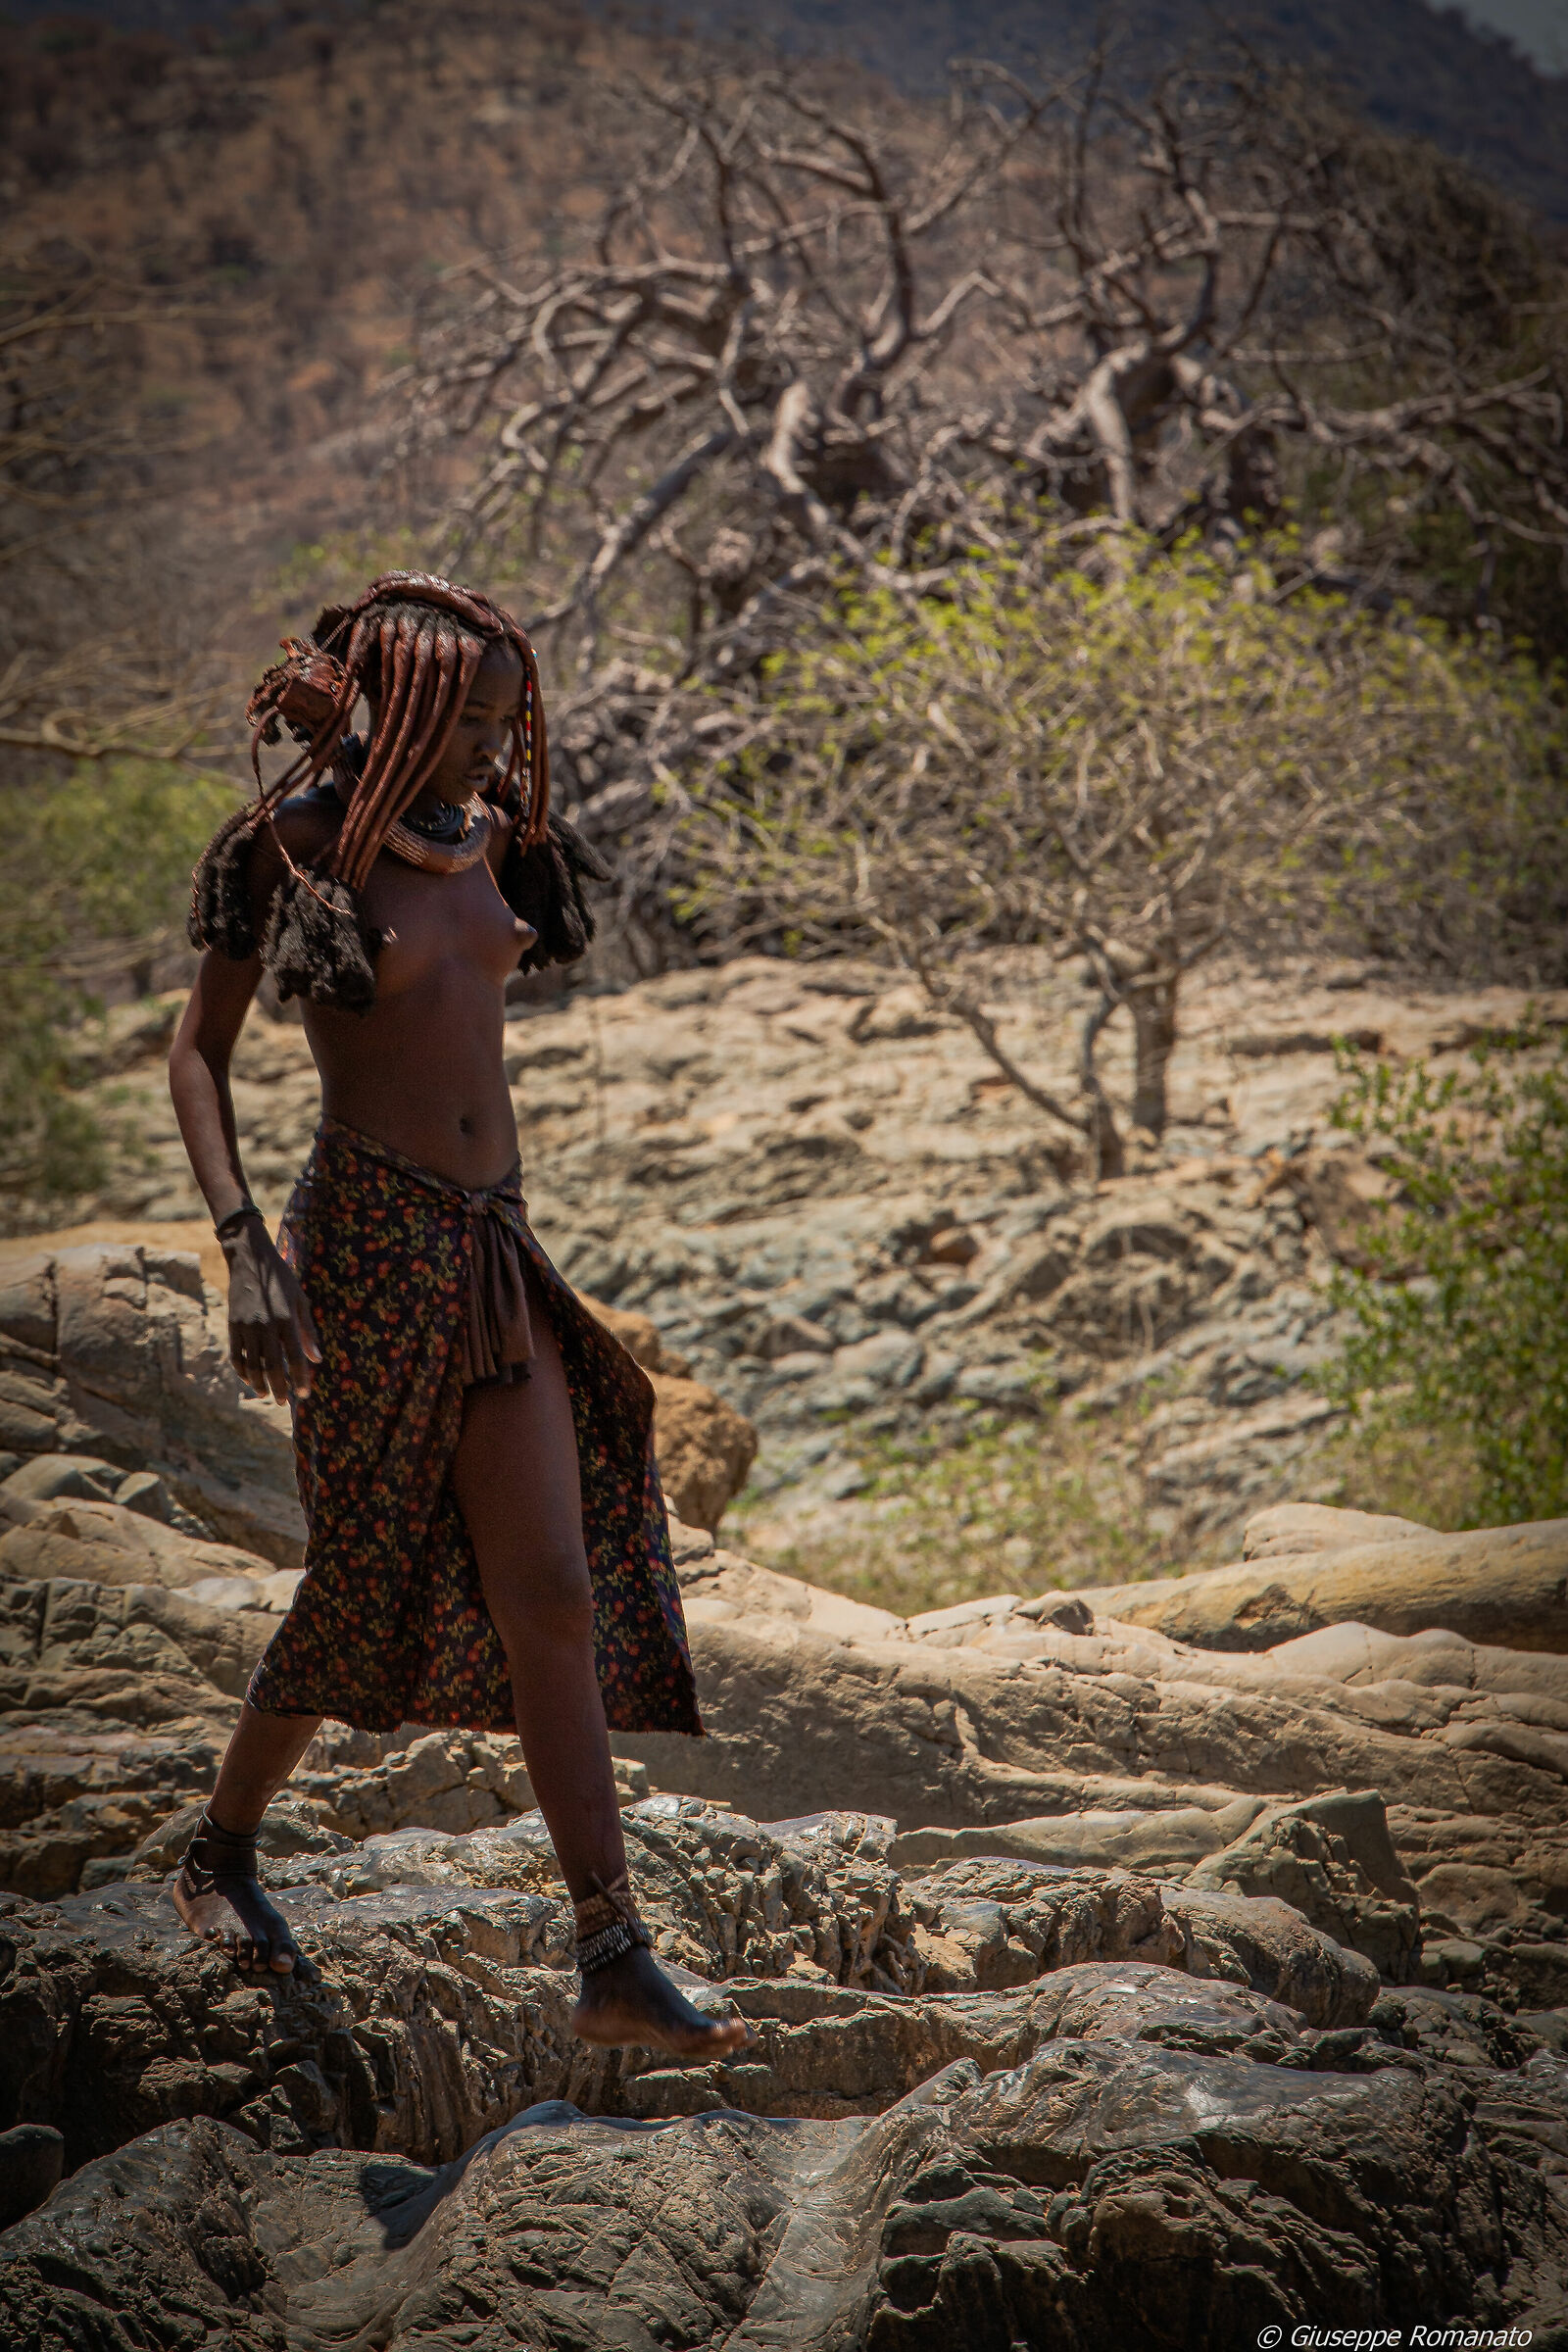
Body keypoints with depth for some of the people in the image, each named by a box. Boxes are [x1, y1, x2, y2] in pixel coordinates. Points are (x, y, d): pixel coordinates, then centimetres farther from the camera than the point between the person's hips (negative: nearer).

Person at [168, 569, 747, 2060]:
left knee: (556, 1596, 0)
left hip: (494, 1239, 6)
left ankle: (614, 1964, 2)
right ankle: (220, 1854, 30)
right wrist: (244, 1246, -19)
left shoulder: (486, 832, 10)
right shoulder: (293, 844, -7)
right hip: (369, 1238, -6)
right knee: (366, 1587, 3)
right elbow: (197, 1056, -7)